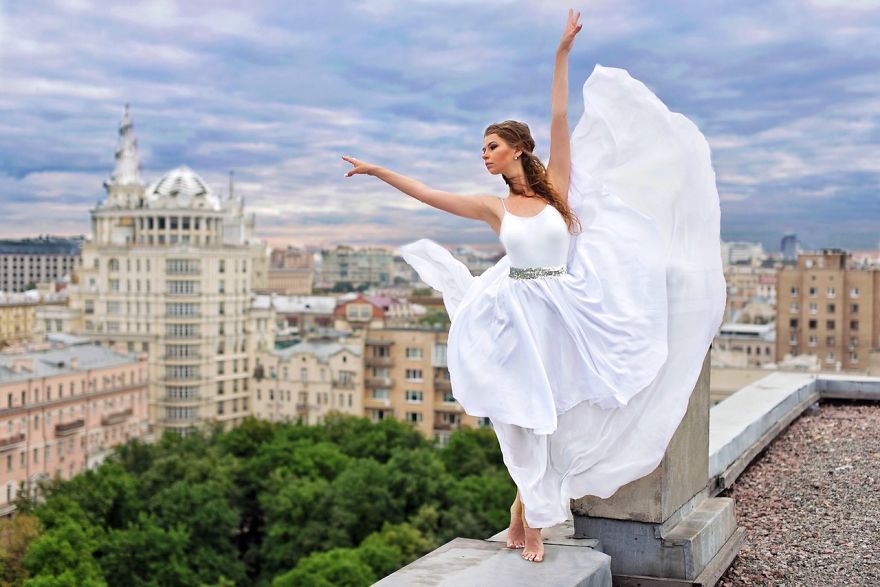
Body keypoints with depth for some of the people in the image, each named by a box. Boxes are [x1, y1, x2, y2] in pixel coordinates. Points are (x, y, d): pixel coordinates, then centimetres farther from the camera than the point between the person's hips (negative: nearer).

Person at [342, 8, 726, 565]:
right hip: (520, 321, 0)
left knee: (559, 414, 5)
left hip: (566, 317, 0)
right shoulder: (493, 207, 5)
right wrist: (378, 171, 5)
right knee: (530, 417, 5)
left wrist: (562, 54, -7)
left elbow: (560, 122, -4)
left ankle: (527, 510, 22)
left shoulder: (556, 188, 1)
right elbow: (427, 193, 6)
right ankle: (532, 517, 20)